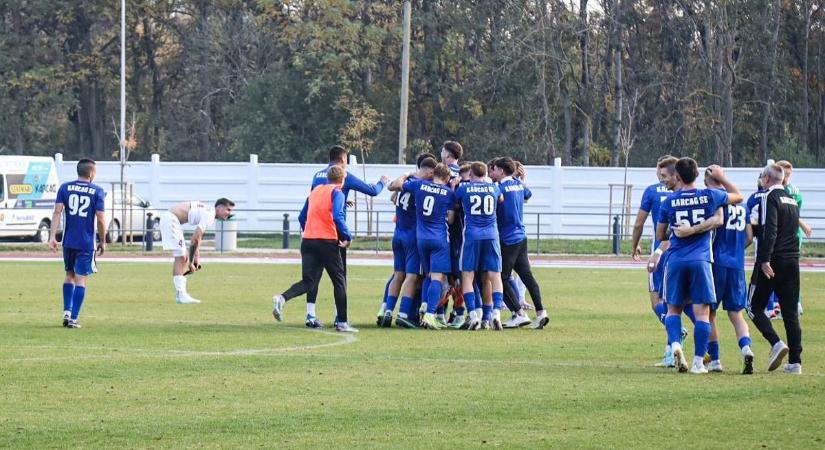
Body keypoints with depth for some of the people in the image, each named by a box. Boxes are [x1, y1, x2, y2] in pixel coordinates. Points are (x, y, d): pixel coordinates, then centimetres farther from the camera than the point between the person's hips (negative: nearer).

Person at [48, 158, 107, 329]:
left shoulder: (65, 188, 3)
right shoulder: (97, 191, -4)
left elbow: (57, 211, -6)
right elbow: (100, 219, -7)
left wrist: (52, 236, -7)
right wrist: (102, 241, 4)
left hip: (68, 241, 3)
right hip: (86, 243, -3)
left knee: (69, 275, 19)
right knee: (80, 279, 1)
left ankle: (67, 312, 10)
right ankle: (73, 319, -2)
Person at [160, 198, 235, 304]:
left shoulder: (208, 211, 14)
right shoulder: (209, 217, -17)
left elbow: (198, 237, 19)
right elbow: (194, 239, -19)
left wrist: (197, 257, 13)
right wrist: (191, 262, -12)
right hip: (170, 219, -11)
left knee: (183, 257, 13)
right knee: (180, 258, -13)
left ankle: (181, 294, 14)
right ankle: (180, 295, -17)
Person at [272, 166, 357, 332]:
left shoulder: (315, 191, 17)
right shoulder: (337, 193, -3)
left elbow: (302, 217, 21)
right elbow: (338, 217, -19)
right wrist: (347, 237, -11)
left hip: (308, 240, 5)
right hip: (327, 242, -5)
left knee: (309, 281, 4)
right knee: (339, 280, 7)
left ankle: (282, 298, -22)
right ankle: (341, 322, 6)